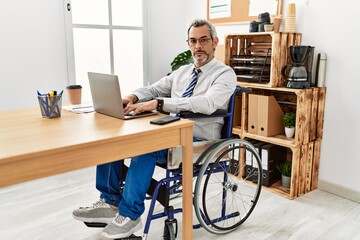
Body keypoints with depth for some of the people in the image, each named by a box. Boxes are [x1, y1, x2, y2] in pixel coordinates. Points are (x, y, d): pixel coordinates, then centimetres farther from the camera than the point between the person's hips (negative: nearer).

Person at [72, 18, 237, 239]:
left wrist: (157, 104, -31)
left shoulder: (225, 74, -7)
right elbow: (153, 89, 14)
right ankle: (110, 202, 0)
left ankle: (130, 216, -16)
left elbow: (206, 104, -26)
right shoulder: (182, 71, 17)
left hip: (199, 142, -7)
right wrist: (133, 97, -11)